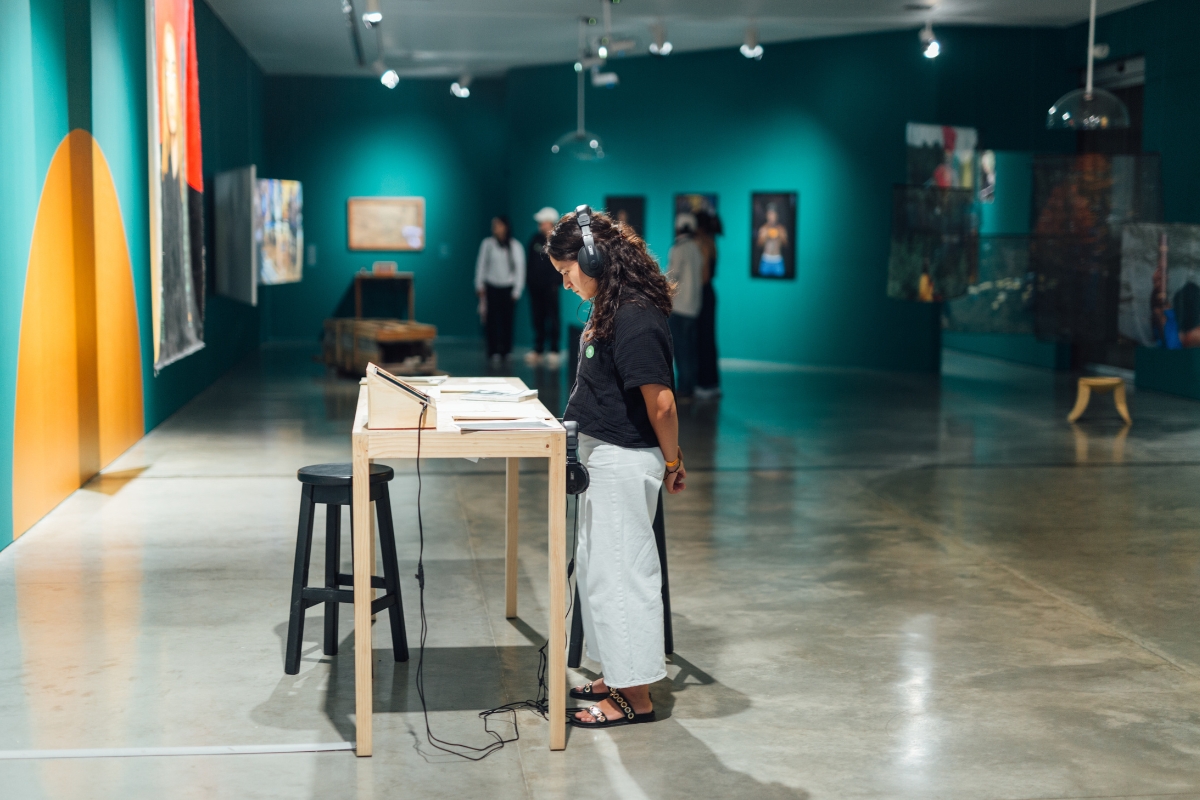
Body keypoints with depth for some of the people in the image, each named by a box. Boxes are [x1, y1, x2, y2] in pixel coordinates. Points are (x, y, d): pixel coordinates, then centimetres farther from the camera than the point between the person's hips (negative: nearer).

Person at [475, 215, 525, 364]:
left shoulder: (515, 246, 2)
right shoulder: (487, 244, 1)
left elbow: (520, 269, 4)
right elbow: (481, 265, 6)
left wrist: (517, 290, 1)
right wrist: (479, 286, 3)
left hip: (508, 288, 1)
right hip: (491, 287, 0)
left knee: (507, 320, 1)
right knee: (492, 320, -7)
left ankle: (505, 352, 13)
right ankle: (494, 353, -7)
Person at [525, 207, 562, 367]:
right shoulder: (536, 239, 10)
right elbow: (531, 261, 14)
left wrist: (556, 281, -13)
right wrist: (528, 280, 7)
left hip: (550, 287, -5)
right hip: (536, 286, 5)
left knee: (552, 319, -1)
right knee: (538, 319, 8)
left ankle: (554, 351, 2)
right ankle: (537, 350, 13)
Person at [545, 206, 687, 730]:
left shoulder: (635, 320, -24)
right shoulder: (610, 308, 8)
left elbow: (661, 401, -23)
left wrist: (671, 460, -9)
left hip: (624, 461, -10)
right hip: (601, 455, 10)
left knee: (620, 571, -1)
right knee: (596, 567, 18)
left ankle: (636, 697, 10)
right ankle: (617, 677, 31)